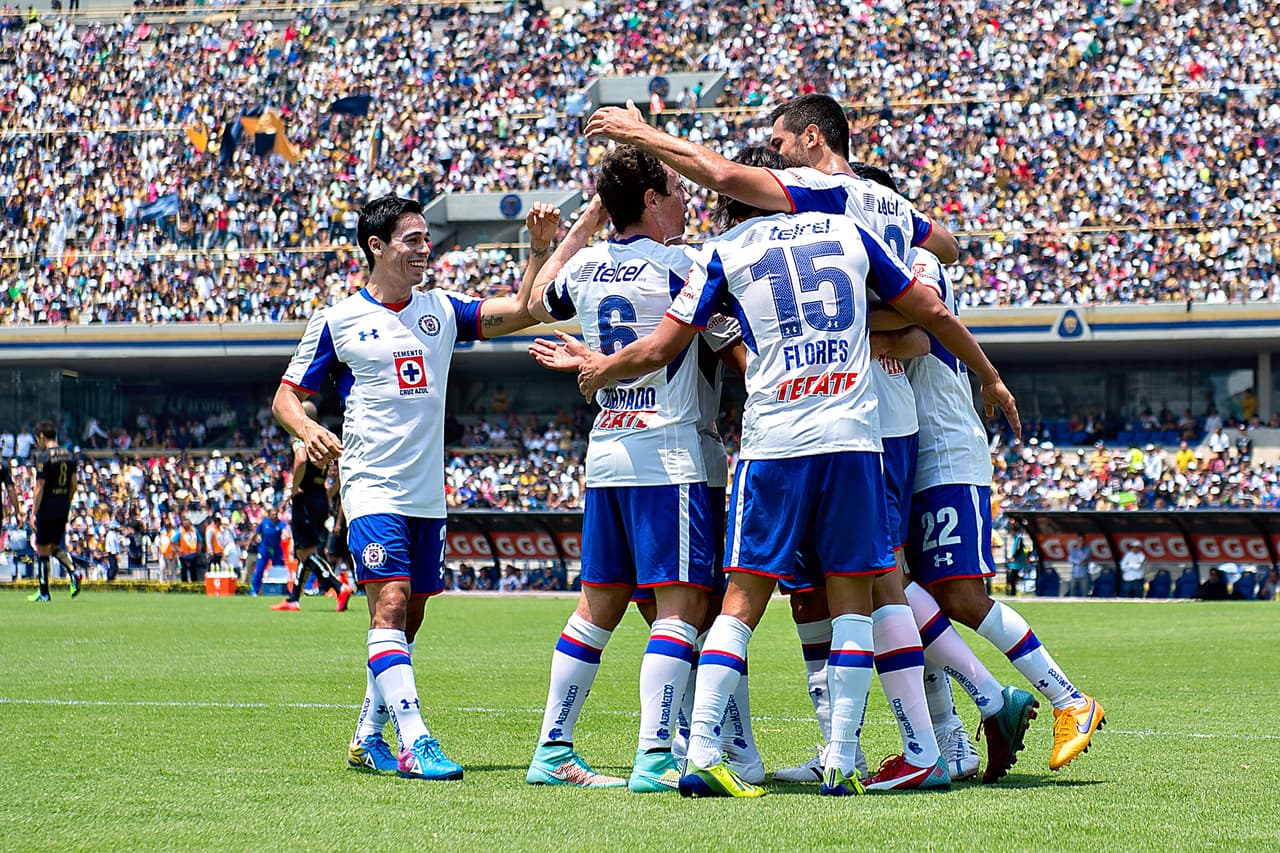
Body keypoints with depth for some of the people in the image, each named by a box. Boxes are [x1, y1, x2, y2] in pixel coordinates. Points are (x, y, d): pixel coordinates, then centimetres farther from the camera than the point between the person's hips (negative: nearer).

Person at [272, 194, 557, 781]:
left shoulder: (441, 310, 11)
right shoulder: (338, 321, 0)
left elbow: (520, 311, 4)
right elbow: (286, 396, 5)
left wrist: (540, 249, -9)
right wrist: (308, 432, -15)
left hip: (428, 495, 5)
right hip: (372, 489, -5)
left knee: (407, 621, 10)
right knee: (390, 605, -18)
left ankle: (369, 737, 23)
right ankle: (415, 743, -25)